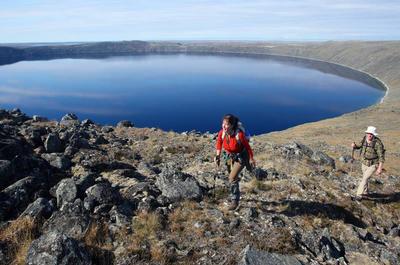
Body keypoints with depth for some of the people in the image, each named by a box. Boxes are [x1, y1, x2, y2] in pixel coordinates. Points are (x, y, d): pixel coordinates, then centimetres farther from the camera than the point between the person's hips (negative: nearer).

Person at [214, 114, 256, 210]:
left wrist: (251, 159, -6)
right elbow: (219, 142, 2)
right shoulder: (222, 132, -21)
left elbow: (247, 146, -18)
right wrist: (218, 156, -4)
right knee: (233, 177, 26)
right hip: (229, 156, 6)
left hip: (241, 157, -6)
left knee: (232, 178, -16)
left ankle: (235, 201, 4)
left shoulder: (239, 134, -34)